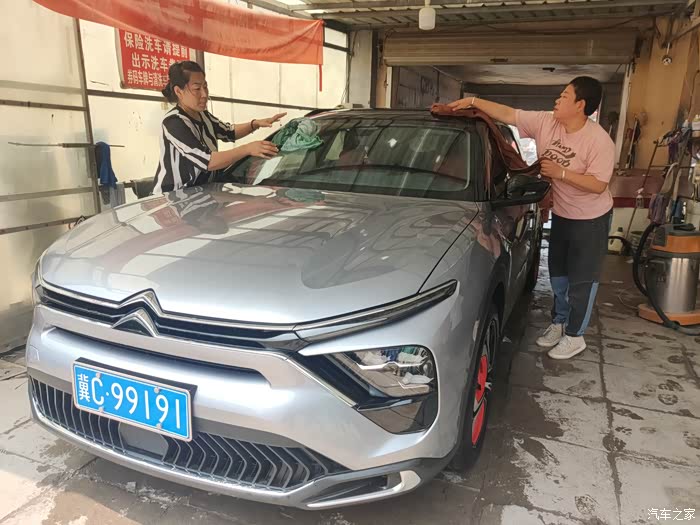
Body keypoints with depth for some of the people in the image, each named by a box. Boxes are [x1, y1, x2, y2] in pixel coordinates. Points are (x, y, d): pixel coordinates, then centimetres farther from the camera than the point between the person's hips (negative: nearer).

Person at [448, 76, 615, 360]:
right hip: (561, 213, 6)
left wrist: (560, 172, -30)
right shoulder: (544, 122, -10)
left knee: (582, 279, 3)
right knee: (558, 273, 18)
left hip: (591, 219, -6)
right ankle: (559, 323, 37)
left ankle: (574, 336, 18)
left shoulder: (599, 140, -25)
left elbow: (598, 185, -26)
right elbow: (507, 114, -8)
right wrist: (473, 101, -13)